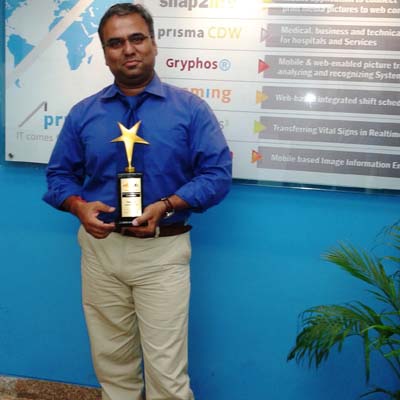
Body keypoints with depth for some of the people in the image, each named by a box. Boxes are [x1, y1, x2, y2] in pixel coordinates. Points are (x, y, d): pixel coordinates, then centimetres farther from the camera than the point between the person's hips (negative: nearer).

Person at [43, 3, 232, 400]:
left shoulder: (190, 108, -1)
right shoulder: (82, 113, 7)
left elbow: (217, 173, -5)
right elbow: (59, 174, 10)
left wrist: (166, 206, -19)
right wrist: (80, 207, -12)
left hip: (163, 251, -2)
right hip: (100, 248, 3)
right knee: (111, 360, 16)